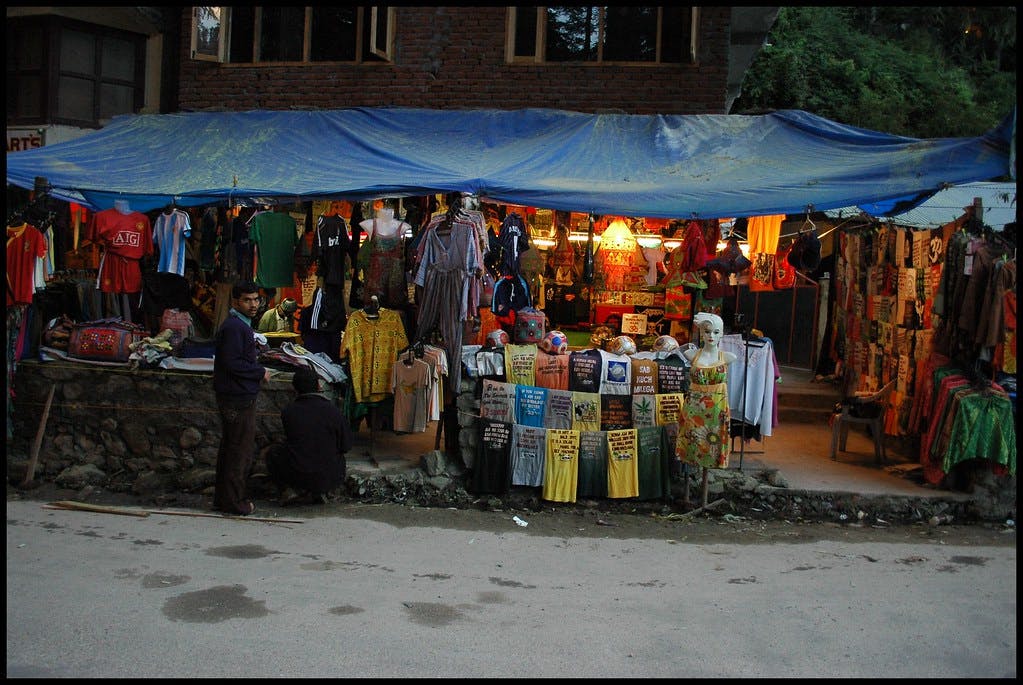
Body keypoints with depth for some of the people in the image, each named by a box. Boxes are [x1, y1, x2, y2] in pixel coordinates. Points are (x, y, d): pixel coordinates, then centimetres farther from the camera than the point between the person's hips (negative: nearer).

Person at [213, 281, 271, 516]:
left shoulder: (241, 324, 15)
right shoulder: (234, 327, -18)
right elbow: (232, 363, -23)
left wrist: (256, 371, 8)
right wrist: (261, 372, -13)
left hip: (236, 397, 11)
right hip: (238, 398, -11)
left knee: (230, 447, 16)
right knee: (242, 450, -3)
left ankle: (223, 498, 26)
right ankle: (234, 502, 6)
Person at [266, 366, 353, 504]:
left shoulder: (288, 412, -7)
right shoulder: (331, 410, -11)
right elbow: (346, 445, -3)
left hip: (298, 477, 0)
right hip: (331, 479, 0)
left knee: (273, 452, 27)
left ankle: (286, 491, 7)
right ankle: (319, 492, 12)